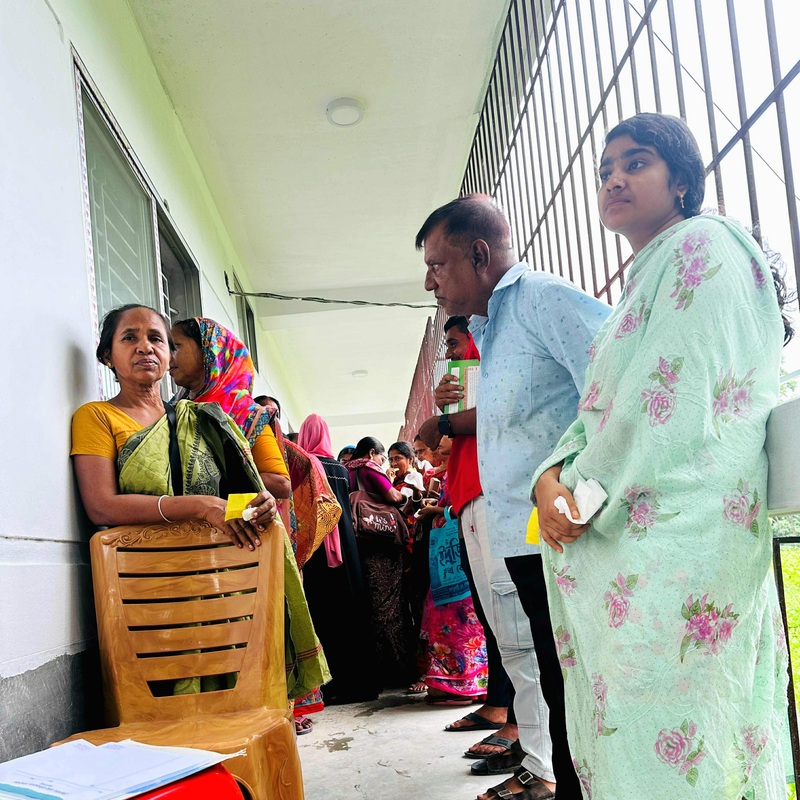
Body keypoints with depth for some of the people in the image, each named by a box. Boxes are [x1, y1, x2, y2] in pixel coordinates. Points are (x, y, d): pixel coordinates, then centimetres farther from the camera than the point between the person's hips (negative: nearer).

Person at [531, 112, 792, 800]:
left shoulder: (703, 246, -5)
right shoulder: (642, 282, 24)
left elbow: (676, 403, -16)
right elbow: (598, 407, 17)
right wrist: (554, 476, -2)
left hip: (677, 535, -9)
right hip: (617, 547, 9)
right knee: (617, 740, 14)